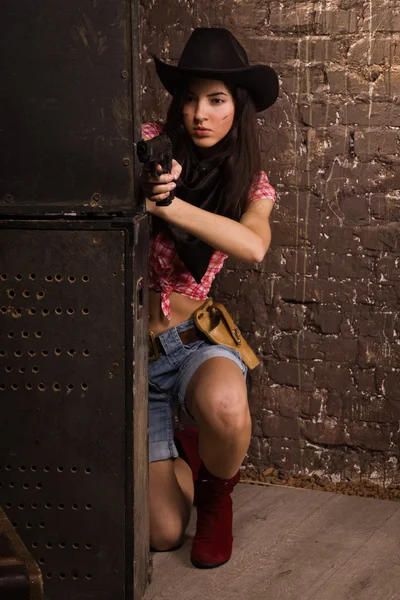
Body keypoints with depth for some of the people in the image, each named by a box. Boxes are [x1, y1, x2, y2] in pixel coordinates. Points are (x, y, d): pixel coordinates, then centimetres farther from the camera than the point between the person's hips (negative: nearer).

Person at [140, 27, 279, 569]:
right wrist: (141, 183, -35)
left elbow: (253, 246, -22)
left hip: (194, 340, 1)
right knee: (162, 534, -5)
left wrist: (165, 203, -33)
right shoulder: (151, 144, -7)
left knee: (225, 408, -38)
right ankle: (175, 457, 32)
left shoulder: (250, 185, -1)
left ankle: (216, 495, -1)